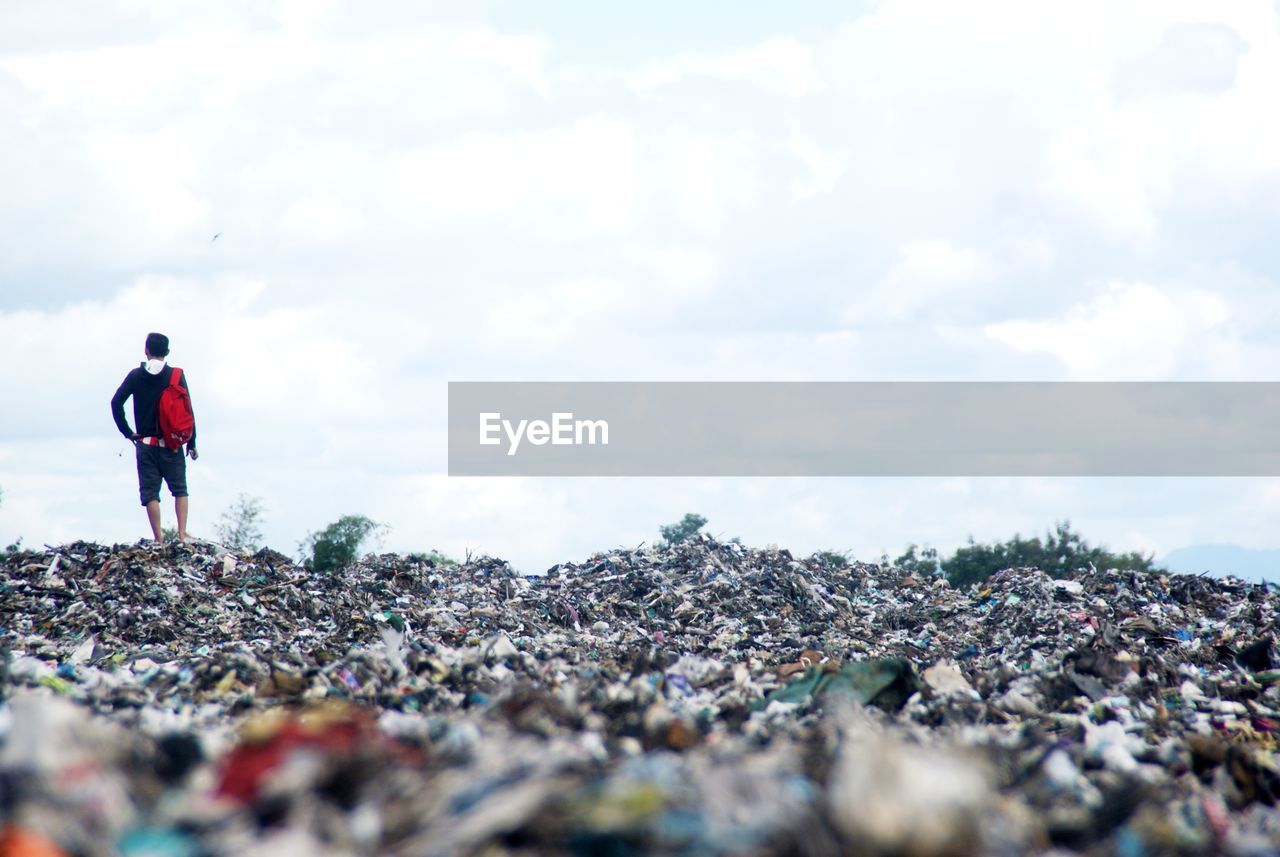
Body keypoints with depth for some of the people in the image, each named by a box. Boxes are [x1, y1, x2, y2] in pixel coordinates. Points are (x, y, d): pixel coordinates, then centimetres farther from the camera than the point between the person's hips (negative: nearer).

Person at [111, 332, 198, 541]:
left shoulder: (136, 375, 1)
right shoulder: (176, 375, -1)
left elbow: (116, 402, -8)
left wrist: (128, 432, 2)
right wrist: (191, 443, 3)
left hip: (146, 444, 0)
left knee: (150, 493, 3)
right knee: (180, 490, 11)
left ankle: (159, 539, -6)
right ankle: (182, 533, -4)